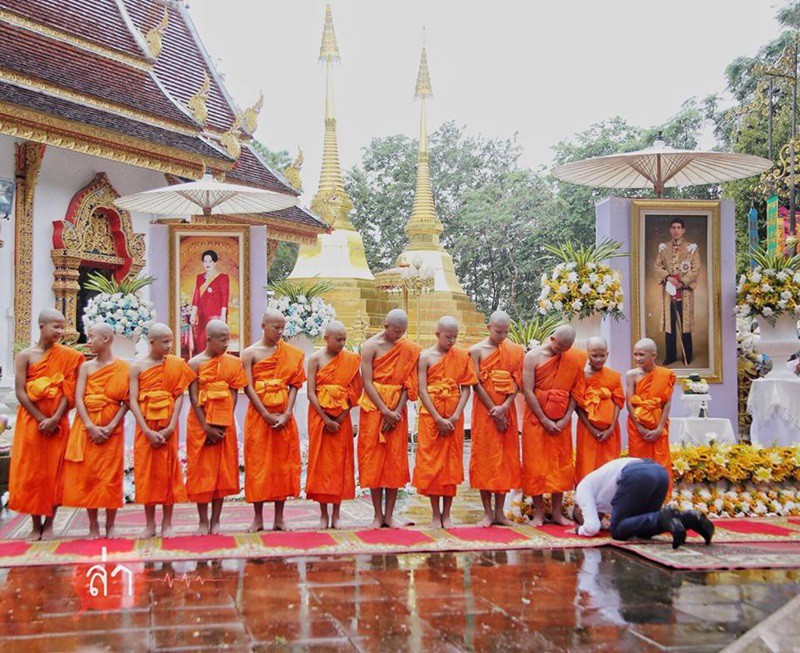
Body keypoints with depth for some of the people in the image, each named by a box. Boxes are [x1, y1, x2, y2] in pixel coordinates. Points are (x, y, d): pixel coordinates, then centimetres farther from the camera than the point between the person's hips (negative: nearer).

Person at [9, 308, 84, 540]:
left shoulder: (67, 356, 3)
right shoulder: (25, 356, -1)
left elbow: (69, 391, -3)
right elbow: (20, 392, -6)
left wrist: (55, 419, -14)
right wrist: (41, 419, -14)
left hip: (58, 423, 1)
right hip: (31, 421, -1)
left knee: (54, 472, 1)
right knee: (31, 471, 1)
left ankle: (49, 523, 10)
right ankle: (36, 524, 10)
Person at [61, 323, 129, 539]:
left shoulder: (123, 368, 1)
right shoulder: (86, 367, 7)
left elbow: (126, 401, -4)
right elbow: (78, 398, -1)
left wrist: (111, 427, -15)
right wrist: (91, 427, -14)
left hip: (111, 428, -2)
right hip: (87, 427, 2)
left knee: (111, 475, -1)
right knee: (87, 474, 1)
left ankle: (110, 525, 9)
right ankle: (93, 525, 9)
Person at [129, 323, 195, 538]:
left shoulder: (176, 365, 2)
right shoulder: (138, 367, -1)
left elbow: (179, 396, -1)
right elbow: (133, 401, -5)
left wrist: (171, 427, -12)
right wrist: (148, 431, -13)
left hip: (168, 427, 0)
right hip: (145, 427, 0)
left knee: (168, 471, 3)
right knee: (146, 471, 3)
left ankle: (167, 523, 11)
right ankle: (150, 524, 12)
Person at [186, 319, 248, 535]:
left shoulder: (233, 363, 3)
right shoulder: (195, 363, -4)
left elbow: (234, 395, 1)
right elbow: (194, 399, -7)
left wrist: (223, 425, -8)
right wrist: (207, 427, -13)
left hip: (224, 425, 2)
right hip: (200, 424, -2)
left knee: (223, 470, 4)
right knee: (201, 471, 1)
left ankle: (215, 520, 12)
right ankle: (203, 521, 9)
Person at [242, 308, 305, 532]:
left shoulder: (291, 354, 6)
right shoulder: (250, 353, -1)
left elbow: (294, 386, 3)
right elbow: (248, 388, -7)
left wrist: (286, 414, -10)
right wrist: (267, 415, -13)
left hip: (284, 416, 2)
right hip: (258, 415, -2)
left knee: (283, 464, 4)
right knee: (258, 464, 0)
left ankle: (279, 518, 12)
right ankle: (258, 518, 8)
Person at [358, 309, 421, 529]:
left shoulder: (409, 349, 5)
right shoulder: (370, 346, -5)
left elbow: (408, 384, 1)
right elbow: (367, 383, -10)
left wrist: (397, 411, -10)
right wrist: (385, 411, -14)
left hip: (397, 409, 3)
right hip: (373, 408, -3)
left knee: (395, 461, 2)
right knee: (374, 460, -1)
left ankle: (389, 514, 9)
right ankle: (378, 514, 6)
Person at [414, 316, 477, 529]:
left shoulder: (463, 356, 4)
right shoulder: (426, 357, -3)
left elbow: (466, 389, 2)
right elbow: (422, 391, -7)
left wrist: (455, 417, -10)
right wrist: (439, 419, -13)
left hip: (454, 418, 2)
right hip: (430, 417, -2)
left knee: (451, 464, 4)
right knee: (431, 463, 0)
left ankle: (446, 514, 12)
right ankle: (435, 513, 9)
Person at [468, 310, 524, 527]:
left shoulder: (515, 351, 7)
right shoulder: (477, 350, -2)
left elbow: (517, 382, 2)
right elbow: (476, 384, -6)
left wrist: (504, 407, -13)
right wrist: (494, 412, -10)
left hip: (507, 411, 3)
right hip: (484, 410, -3)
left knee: (506, 459, 4)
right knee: (484, 458, -3)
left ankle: (500, 512, 11)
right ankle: (488, 512, 3)